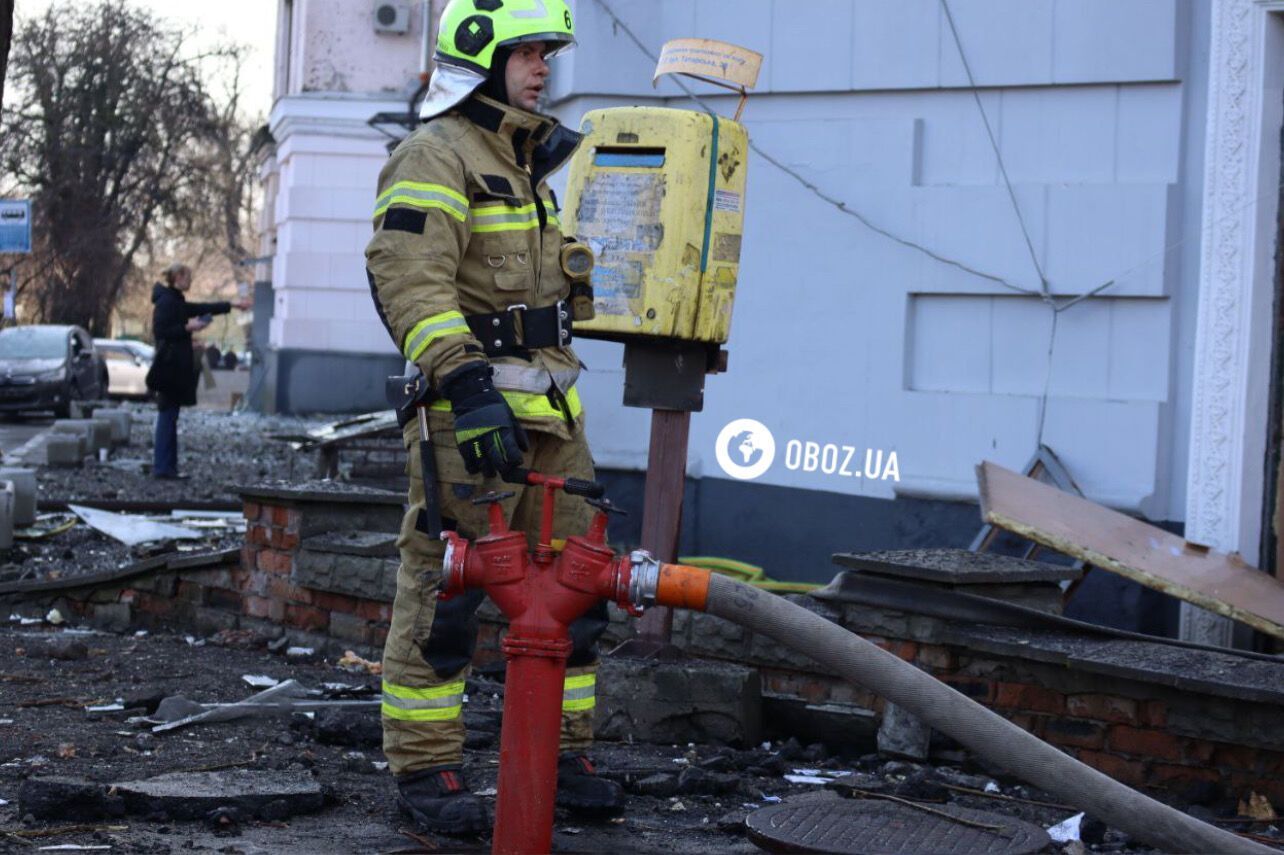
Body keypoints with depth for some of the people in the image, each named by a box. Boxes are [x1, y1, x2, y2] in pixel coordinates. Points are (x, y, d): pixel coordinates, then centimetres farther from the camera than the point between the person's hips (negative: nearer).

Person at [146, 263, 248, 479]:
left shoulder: (176, 301, 17)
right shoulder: (166, 301, -12)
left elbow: (202, 308, 26)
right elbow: (159, 331, -19)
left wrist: (231, 304, 29)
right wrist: (187, 328, -16)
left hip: (176, 368, 10)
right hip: (170, 367, -10)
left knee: (169, 416, 9)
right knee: (167, 415, -8)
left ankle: (167, 466, 11)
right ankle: (162, 467, -8)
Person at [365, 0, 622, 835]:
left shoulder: (527, 162, 20)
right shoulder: (434, 157, -9)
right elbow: (410, 279, -22)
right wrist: (468, 384, -30)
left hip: (548, 408, 9)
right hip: (472, 414, -9)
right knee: (444, 592, -3)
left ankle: (560, 756, 19)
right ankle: (426, 770, 4)